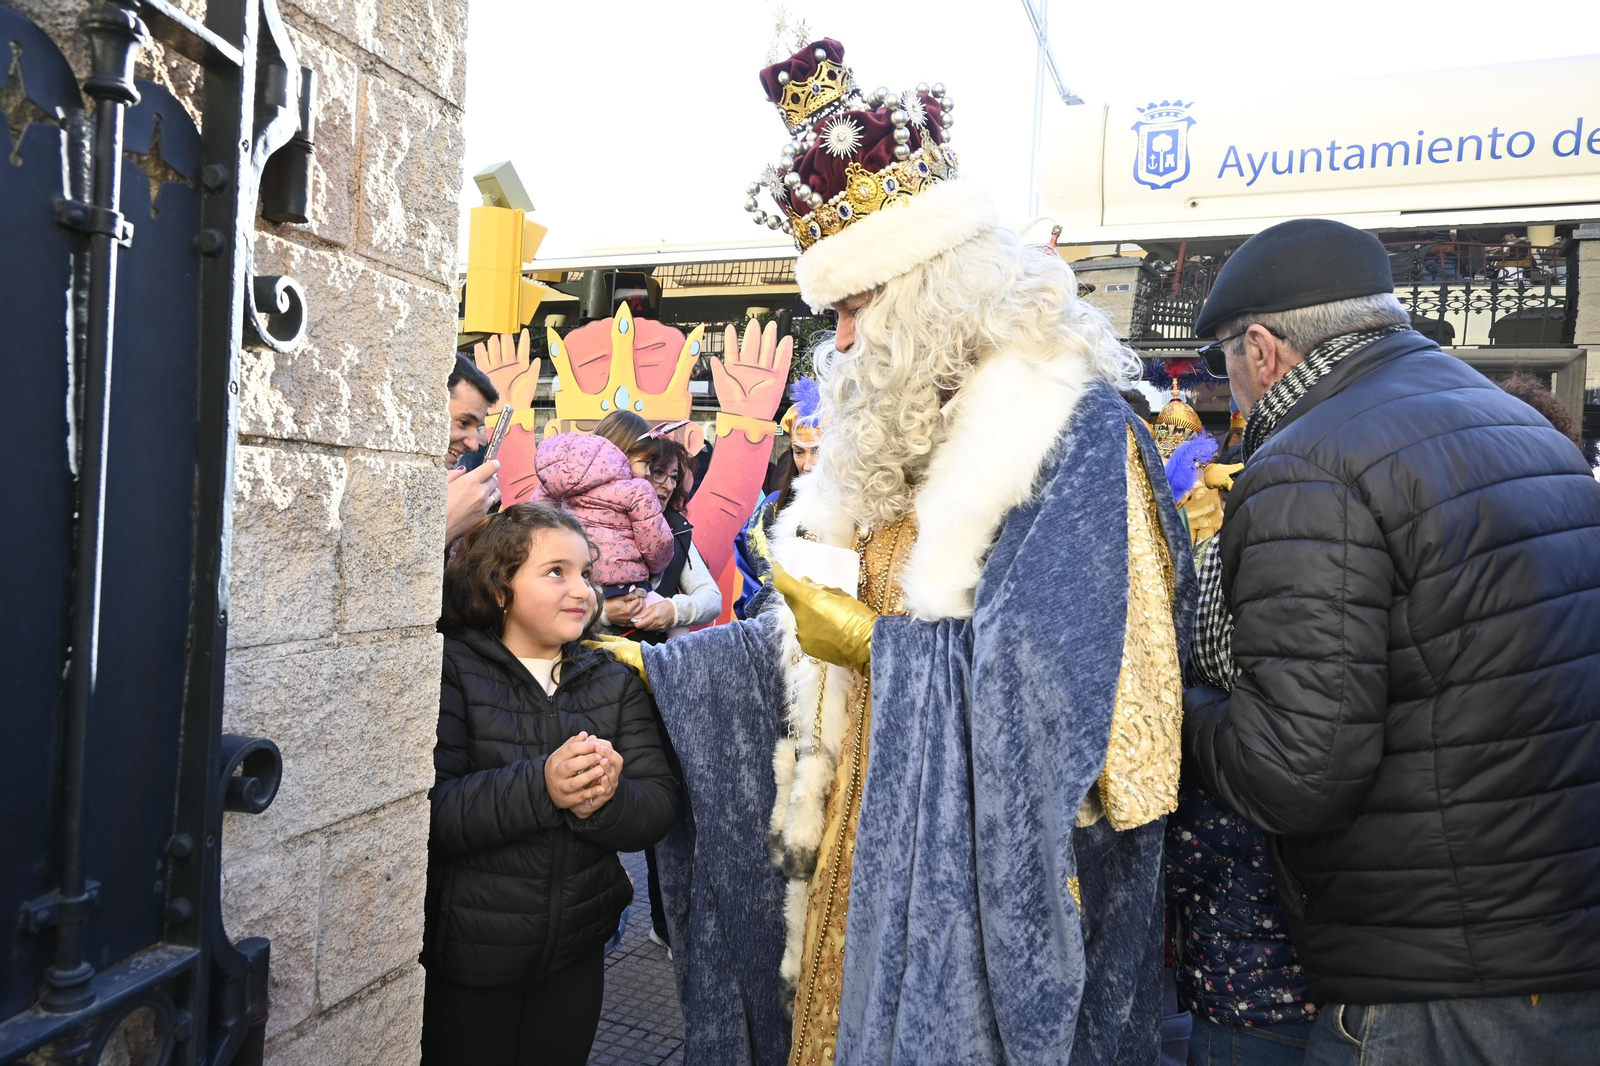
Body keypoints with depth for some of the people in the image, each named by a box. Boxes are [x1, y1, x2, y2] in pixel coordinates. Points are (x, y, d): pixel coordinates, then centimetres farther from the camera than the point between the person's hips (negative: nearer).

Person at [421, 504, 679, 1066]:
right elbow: (427, 811, -22)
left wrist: (603, 802, -27)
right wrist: (541, 787, -34)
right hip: (463, 957, -4)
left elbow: (659, 806, -6)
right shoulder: (452, 669, -11)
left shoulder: (615, 682, 3)